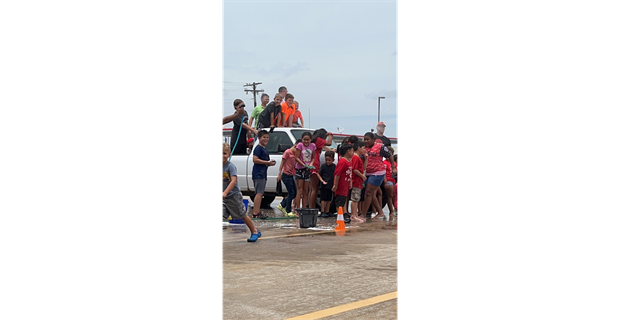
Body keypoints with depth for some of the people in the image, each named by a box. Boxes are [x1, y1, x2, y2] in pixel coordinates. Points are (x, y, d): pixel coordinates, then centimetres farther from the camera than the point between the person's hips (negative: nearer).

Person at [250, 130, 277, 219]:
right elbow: (255, 159, -20)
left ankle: (257, 212, 16)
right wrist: (268, 162, -19)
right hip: (258, 174, -10)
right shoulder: (258, 148, -9)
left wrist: (270, 163, 12)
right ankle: (256, 213, -17)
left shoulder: (264, 149, 22)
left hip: (263, 174, 10)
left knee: (259, 193, 12)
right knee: (259, 193, -15)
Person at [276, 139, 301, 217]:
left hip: (291, 176, 8)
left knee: (294, 193, 9)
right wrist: (279, 174, -11)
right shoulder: (288, 152, -9)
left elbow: (294, 165, 13)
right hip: (286, 175, -8)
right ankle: (288, 212, 2)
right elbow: (282, 163, -9)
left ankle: (282, 205, 23)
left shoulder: (295, 154, 13)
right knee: (291, 193, -6)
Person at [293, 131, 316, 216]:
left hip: (307, 170, 4)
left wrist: (310, 165, -12)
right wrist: (304, 164, -22)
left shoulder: (313, 146, 3)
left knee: (305, 191, 7)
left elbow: (313, 158, 8)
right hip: (299, 169, -4)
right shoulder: (300, 145, -9)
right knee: (300, 190, -4)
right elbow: (296, 158, -10)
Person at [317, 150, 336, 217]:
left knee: (329, 199, 12)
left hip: (331, 185, 4)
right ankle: (322, 212, 3)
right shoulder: (323, 166, -6)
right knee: (323, 199, -2)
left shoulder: (334, 166, 3)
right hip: (324, 186, -4)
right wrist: (322, 181, -12)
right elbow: (318, 174, -3)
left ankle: (327, 212, 22)